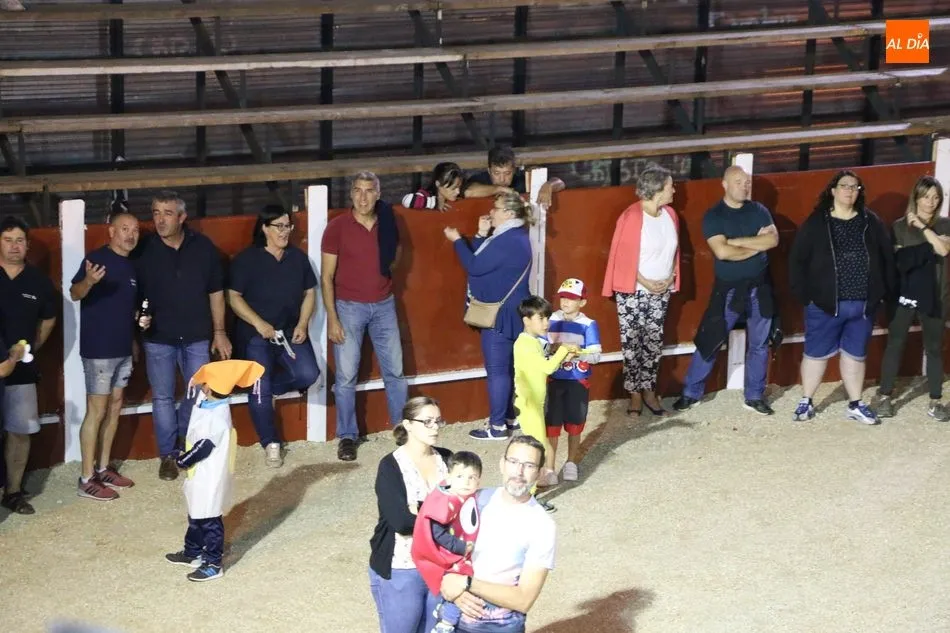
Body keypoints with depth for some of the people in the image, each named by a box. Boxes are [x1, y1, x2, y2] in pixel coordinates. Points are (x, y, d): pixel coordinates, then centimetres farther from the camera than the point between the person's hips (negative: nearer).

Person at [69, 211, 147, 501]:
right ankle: (86, 479, -2)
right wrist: (88, 281, -47)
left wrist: (142, 320, 11)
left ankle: (103, 468, 24)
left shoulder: (131, 266, 12)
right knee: (97, 411, -6)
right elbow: (74, 294, -28)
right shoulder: (97, 258, -14)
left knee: (115, 408, 13)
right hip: (98, 349, -8)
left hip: (123, 348, 8)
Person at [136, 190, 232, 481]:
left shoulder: (203, 247, -3)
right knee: (162, 398, 5)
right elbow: (134, 294, -1)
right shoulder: (144, 250, -8)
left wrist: (219, 332, 5)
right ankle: (168, 455, 18)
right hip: (158, 338, -1)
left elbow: (216, 293, 5)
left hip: (197, 337, 1)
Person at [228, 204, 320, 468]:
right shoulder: (246, 259, -6)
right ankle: (271, 445, 6)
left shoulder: (298, 257, 7)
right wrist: (259, 323, -17)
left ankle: (269, 386, 13)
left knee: (308, 374, -17)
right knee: (259, 389, -9)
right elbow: (234, 297, -7)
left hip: (290, 332, 4)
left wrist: (302, 324, -5)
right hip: (255, 335, -4)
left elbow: (309, 293, 10)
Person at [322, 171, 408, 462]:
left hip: (383, 305, 3)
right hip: (349, 307, -3)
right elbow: (326, 277, -9)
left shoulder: (387, 223, 0)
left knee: (395, 370, 9)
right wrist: (332, 319, -14)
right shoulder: (337, 227, -11)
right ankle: (347, 436, 11)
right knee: (346, 376, 0)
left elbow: (396, 252, 23)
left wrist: (384, 273, 7)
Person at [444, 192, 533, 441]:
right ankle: (509, 418, 23)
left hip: (501, 314, -11)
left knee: (497, 369, -6)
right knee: (507, 367, 16)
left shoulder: (509, 241, -21)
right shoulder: (512, 236, 13)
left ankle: (498, 427, -2)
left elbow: (474, 266, -21)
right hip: (506, 312, 11)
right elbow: (482, 261, 14)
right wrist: (481, 235, 1)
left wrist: (457, 240, -9)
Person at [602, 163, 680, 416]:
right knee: (632, 343, 1)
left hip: (661, 291, 5)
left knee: (654, 343, 9)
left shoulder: (670, 214, 3)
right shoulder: (631, 217, -17)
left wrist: (670, 277, 0)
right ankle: (635, 393, 11)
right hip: (633, 291, -5)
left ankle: (649, 390, 21)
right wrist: (644, 281, -15)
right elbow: (622, 255, -14)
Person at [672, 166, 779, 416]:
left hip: (759, 287, 3)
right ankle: (691, 393, 11)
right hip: (728, 288, -3)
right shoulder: (713, 216, -8)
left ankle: (754, 396, 19)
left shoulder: (759, 211, 4)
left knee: (759, 344, 8)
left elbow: (773, 239, -12)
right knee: (709, 341, 0)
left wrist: (738, 241, -17)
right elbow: (722, 252, -21)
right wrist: (757, 244, -12)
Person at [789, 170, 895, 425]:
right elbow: (797, 260, -5)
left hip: (863, 305, 3)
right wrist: (804, 294, -10)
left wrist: (886, 293, 2)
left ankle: (855, 405, 22)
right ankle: (806, 402, 19)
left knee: (855, 354, 13)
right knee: (816, 353, 6)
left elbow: (887, 259, 8)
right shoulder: (816, 223, -5)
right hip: (825, 303, -3)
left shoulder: (871, 223, 5)